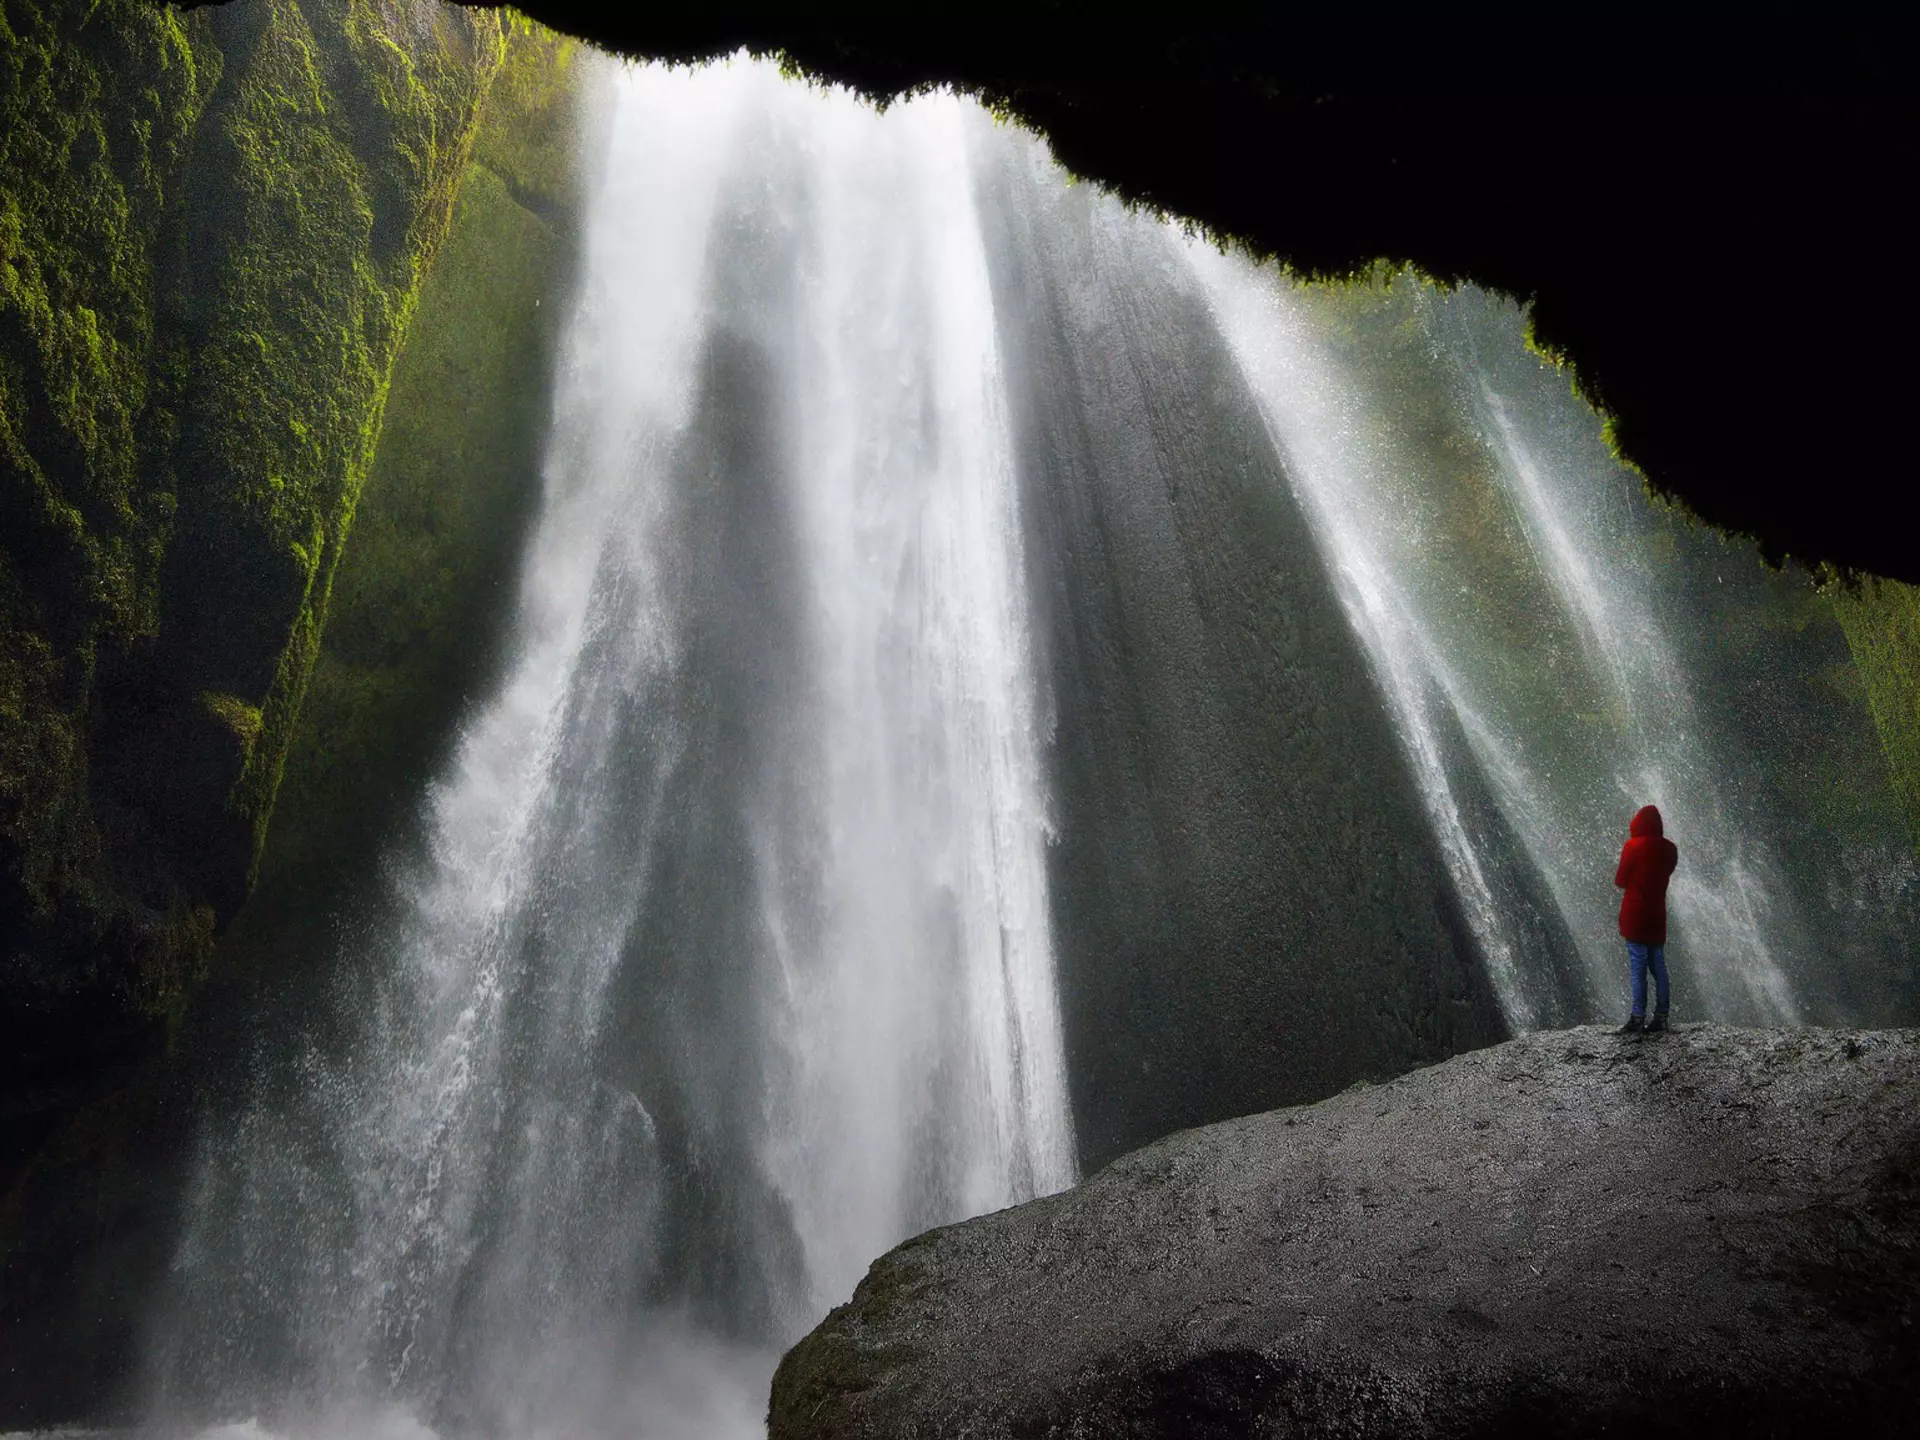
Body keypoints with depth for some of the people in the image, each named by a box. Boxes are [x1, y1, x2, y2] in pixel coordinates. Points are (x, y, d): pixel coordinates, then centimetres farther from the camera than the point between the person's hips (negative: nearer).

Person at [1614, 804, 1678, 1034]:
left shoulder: (1633, 846, -11)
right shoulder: (1670, 849, 4)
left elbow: (1620, 880, -4)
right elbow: (1665, 874, 15)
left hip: (1635, 914, -5)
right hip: (1657, 914, 5)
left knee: (1637, 965, -6)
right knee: (1658, 965, 9)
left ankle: (1638, 1017, -9)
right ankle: (1661, 1016, 9)